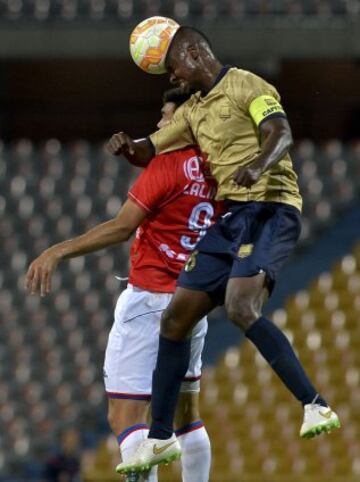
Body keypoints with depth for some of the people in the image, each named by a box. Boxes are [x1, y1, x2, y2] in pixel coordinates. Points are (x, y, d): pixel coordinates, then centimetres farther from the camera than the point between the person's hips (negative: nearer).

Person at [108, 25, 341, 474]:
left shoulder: (246, 86, -4)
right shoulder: (194, 110, 22)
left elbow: (281, 134, -19)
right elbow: (150, 151, 26)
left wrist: (258, 166, -41)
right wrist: (127, 147, 1)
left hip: (269, 210, -9)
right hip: (231, 217, 9)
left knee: (241, 308, -29)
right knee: (176, 318, 5)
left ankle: (316, 407, -27)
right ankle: (160, 438, 15)